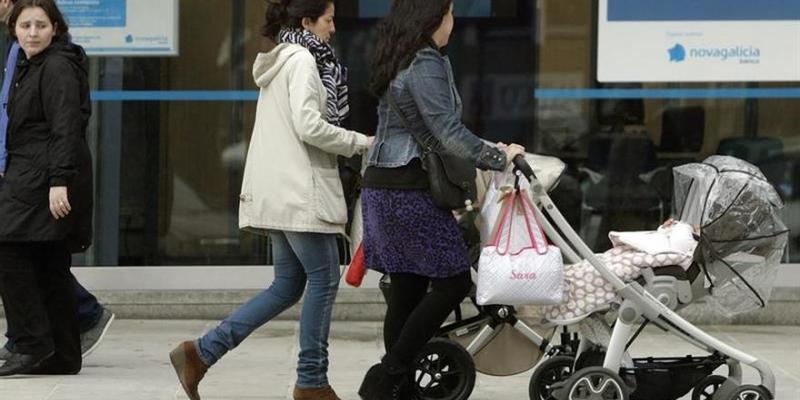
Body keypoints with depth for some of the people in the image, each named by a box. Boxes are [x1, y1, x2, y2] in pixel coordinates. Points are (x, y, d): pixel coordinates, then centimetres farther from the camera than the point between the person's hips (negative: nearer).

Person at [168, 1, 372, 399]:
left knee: (287, 285, 11)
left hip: (278, 192, 10)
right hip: (299, 190, -10)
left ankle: (201, 352, 4)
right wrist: (360, 142, -8)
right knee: (324, 279, -1)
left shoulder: (279, 60, 20)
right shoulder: (302, 60, -11)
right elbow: (309, 126, -19)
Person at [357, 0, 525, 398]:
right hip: (412, 189, -9)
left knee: (406, 290, 9)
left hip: (382, 185, 9)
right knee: (452, 282, -3)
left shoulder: (396, 62, 15)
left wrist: (488, 149, 22)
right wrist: (498, 158, -9)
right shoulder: (427, 64, -14)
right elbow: (448, 131, -19)